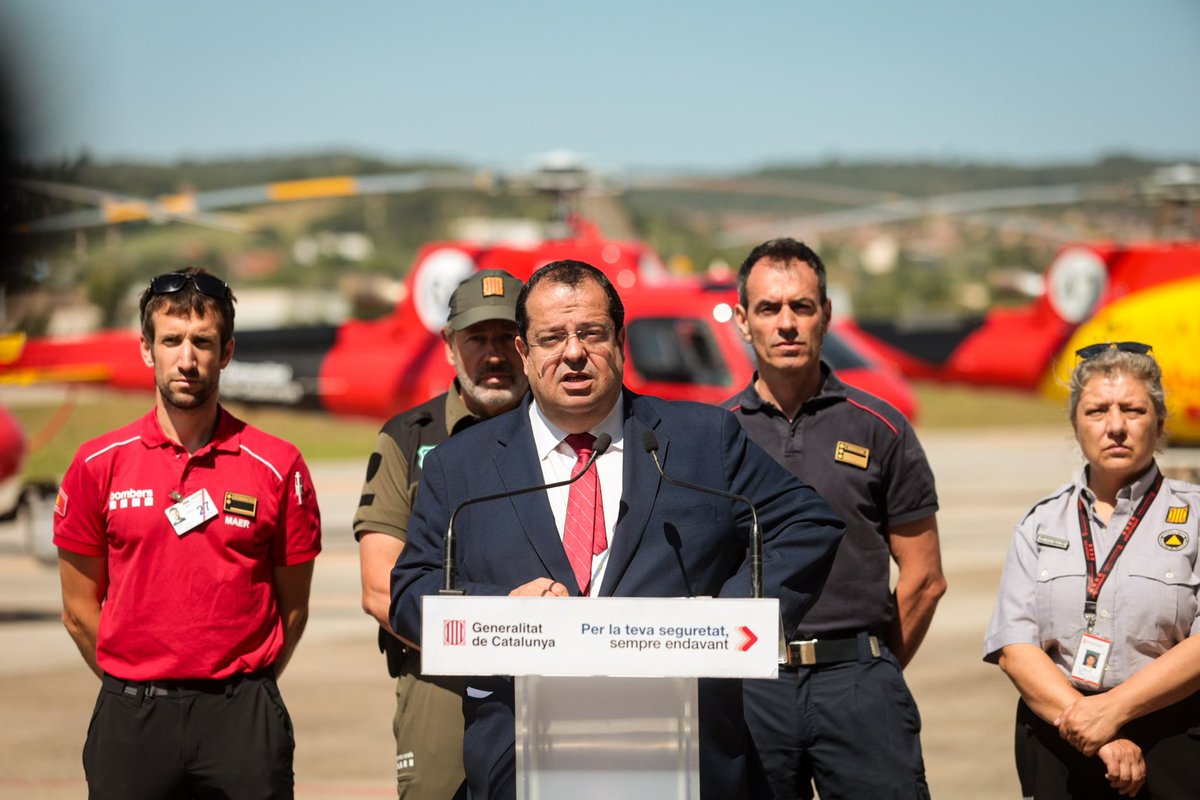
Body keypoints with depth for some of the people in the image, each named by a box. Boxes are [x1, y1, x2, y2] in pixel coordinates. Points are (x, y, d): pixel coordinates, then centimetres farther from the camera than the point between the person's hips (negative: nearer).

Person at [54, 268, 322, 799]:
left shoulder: (279, 466, 1)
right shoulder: (98, 465, 3)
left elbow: (293, 608, 6)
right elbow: (80, 610, 8)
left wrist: (243, 695, 7)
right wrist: (137, 690, 10)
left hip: (242, 717, -1)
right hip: (130, 719, 1)